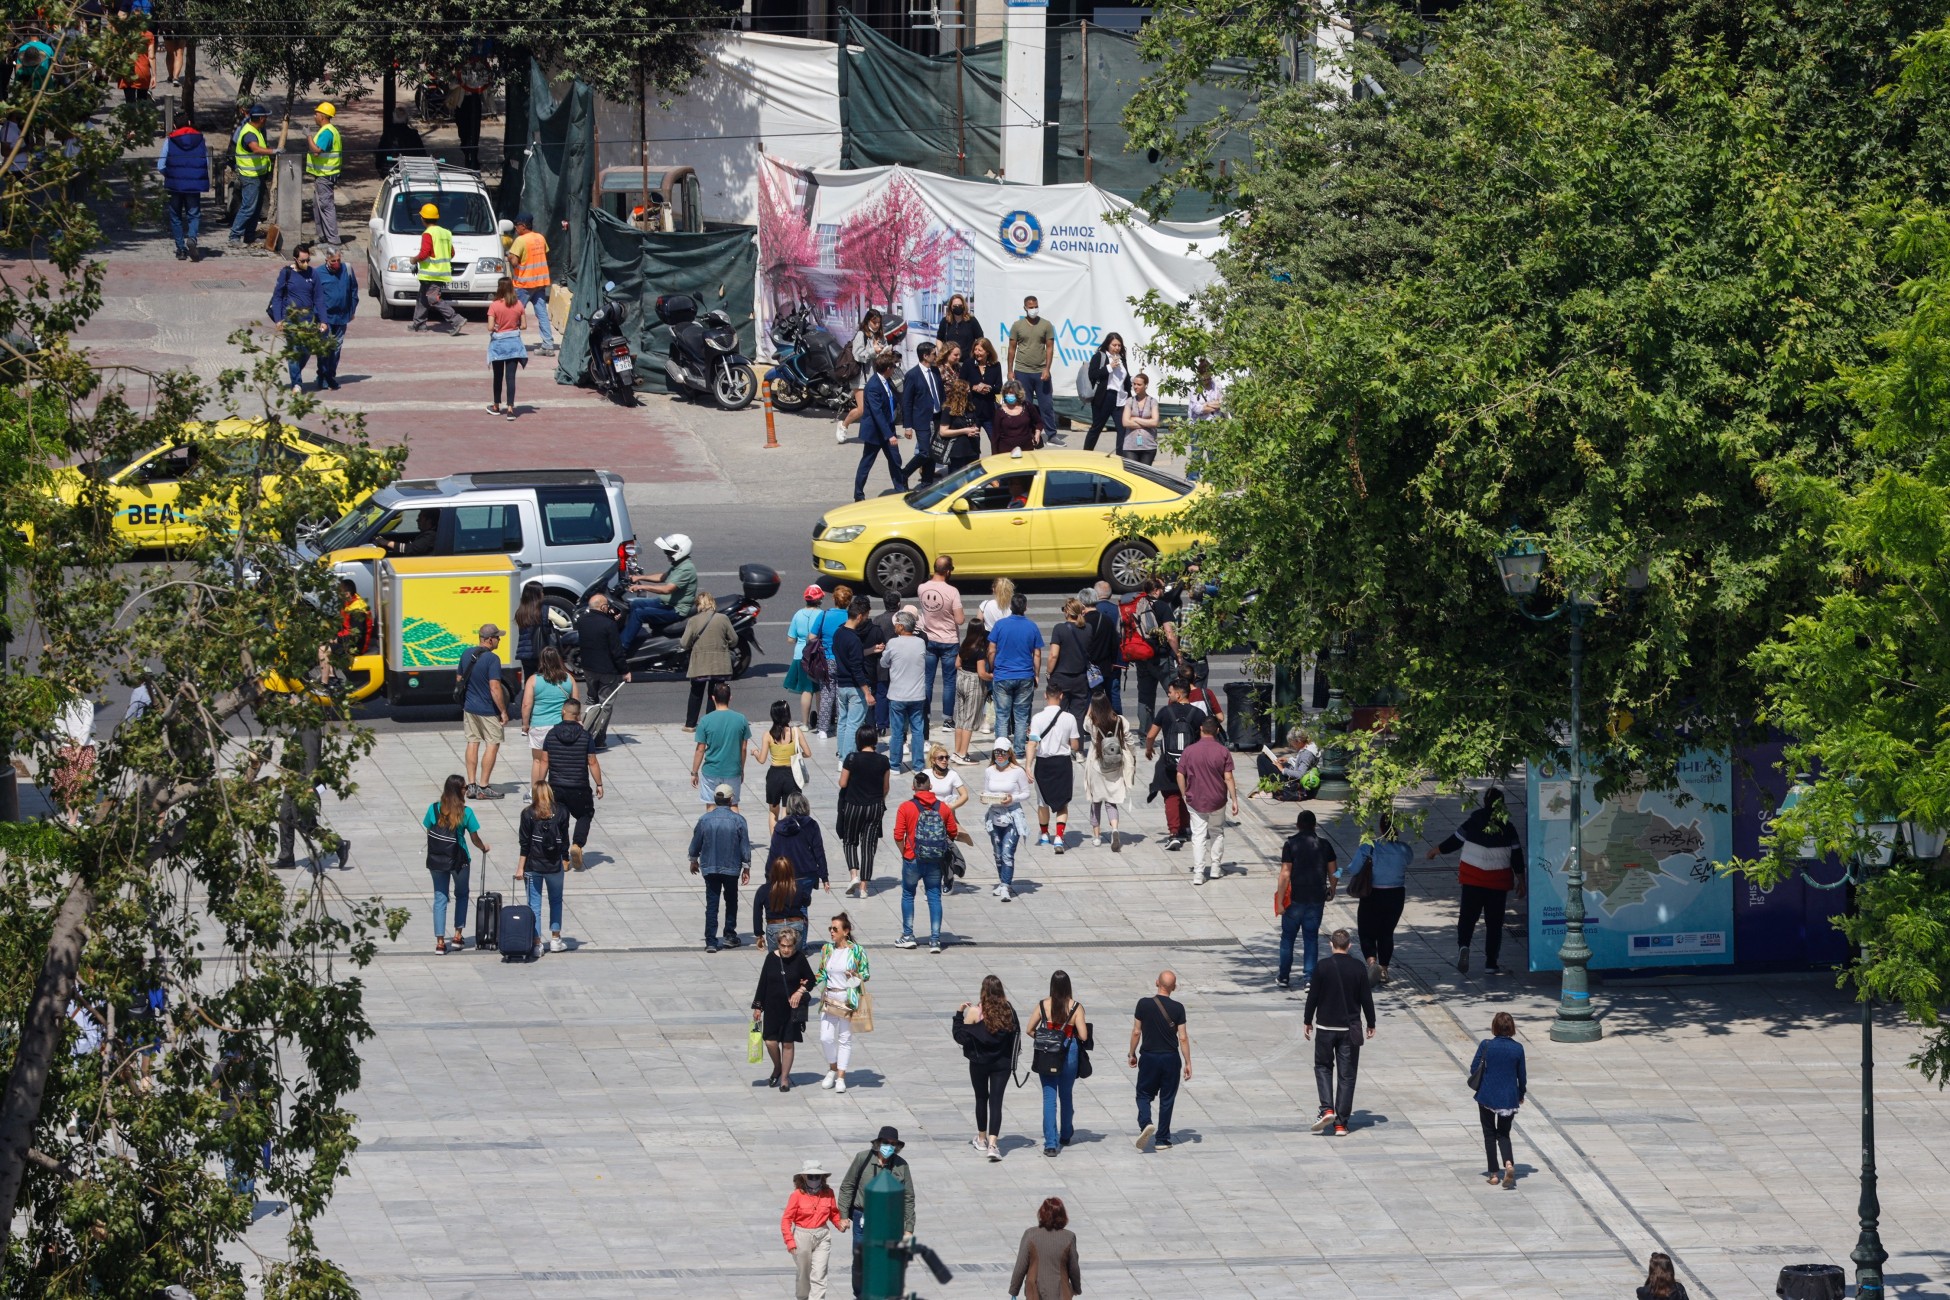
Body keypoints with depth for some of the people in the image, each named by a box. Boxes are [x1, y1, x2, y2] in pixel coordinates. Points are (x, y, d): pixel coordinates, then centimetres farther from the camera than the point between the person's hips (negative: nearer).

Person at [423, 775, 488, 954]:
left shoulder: (434, 809, -6)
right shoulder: (465, 812, -12)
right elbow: (475, 838, -4)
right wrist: (483, 847, 18)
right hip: (460, 860, -1)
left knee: (440, 898, 8)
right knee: (461, 895, 21)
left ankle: (440, 941, 4)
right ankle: (458, 936, 21)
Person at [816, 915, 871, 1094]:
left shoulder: (856, 950, -8)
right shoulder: (826, 949, 4)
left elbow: (866, 974, -1)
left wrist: (857, 977, -21)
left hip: (848, 1000, -3)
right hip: (829, 998, 4)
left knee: (845, 1039, 3)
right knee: (826, 1038, -1)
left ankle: (841, 1078, 10)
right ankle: (833, 1069, 23)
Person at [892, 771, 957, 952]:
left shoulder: (906, 808, -9)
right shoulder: (943, 808, -1)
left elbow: (898, 835, -12)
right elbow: (953, 833, 5)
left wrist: (904, 854, 3)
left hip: (913, 860, -2)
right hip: (936, 862, 2)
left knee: (908, 895, 15)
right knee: (934, 897, 7)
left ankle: (908, 936, 20)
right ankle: (935, 940, 3)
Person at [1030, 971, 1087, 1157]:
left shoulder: (1043, 1005, -6)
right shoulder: (1075, 1007, -10)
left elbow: (1030, 1030, -1)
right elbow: (1083, 1036, -13)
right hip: (1069, 1054, 0)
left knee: (1049, 1098, 2)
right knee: (1066, 1096, 20)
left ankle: (1050, 1143, -6)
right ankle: (1065, 1135, 39)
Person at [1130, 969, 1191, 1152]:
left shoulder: (1144, 1004, -7)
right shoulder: (1177, 1008, -8)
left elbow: (1136, 1032, -2)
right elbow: (1183, 1037, -6)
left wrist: (1132, 1054, 12)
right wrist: (1187, 1063, 1)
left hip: (1149, 1057, 0)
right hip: (1171, 1058, 0)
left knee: (1144, 1095, 12)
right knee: (1167, 1099, 10)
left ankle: (1145, 1123, -16)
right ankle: (1162, 1140, 14)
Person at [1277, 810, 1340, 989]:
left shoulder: (1291, 844, -9)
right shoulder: (1324, 844, 1)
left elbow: (1285, 874, -13)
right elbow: (1332, 872, 8)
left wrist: (1280, 900, -10)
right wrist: (1332, 889, 28)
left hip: (1295, 899, -2)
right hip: (1317, 898, 2)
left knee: (1287, 937, 11)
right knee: (1311, 937, 10)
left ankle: (1284, 977, 14)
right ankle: (1309, 977, 5)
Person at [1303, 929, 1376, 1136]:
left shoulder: (1323, 967, -8)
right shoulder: (1358, 968, -4)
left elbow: (1313, 995, -4)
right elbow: (1366, 998, 1)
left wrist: (1307, 1021, 9)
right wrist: (1371, 1024, 13)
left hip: (1326, 1026, -1)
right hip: (1350, 1029, 1)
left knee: (1323, 1067, 15)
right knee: (1347, 1075, 5)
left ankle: (1327, 1109, -6)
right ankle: (1341, 1123, 3)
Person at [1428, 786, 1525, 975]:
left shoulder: (1473, 821, -6)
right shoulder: (1508, 826, -4)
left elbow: (1455, 841, 3)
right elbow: (1516, 855, 0)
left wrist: (1435, 850, 20)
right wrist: (1520, 880, 10)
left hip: (1472, 878, 0)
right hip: (1498, 880, 0)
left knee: (1468, 915, 7)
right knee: (1494, 921, 8)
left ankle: (1463, 945, -21)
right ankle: (1491, 963, 8)